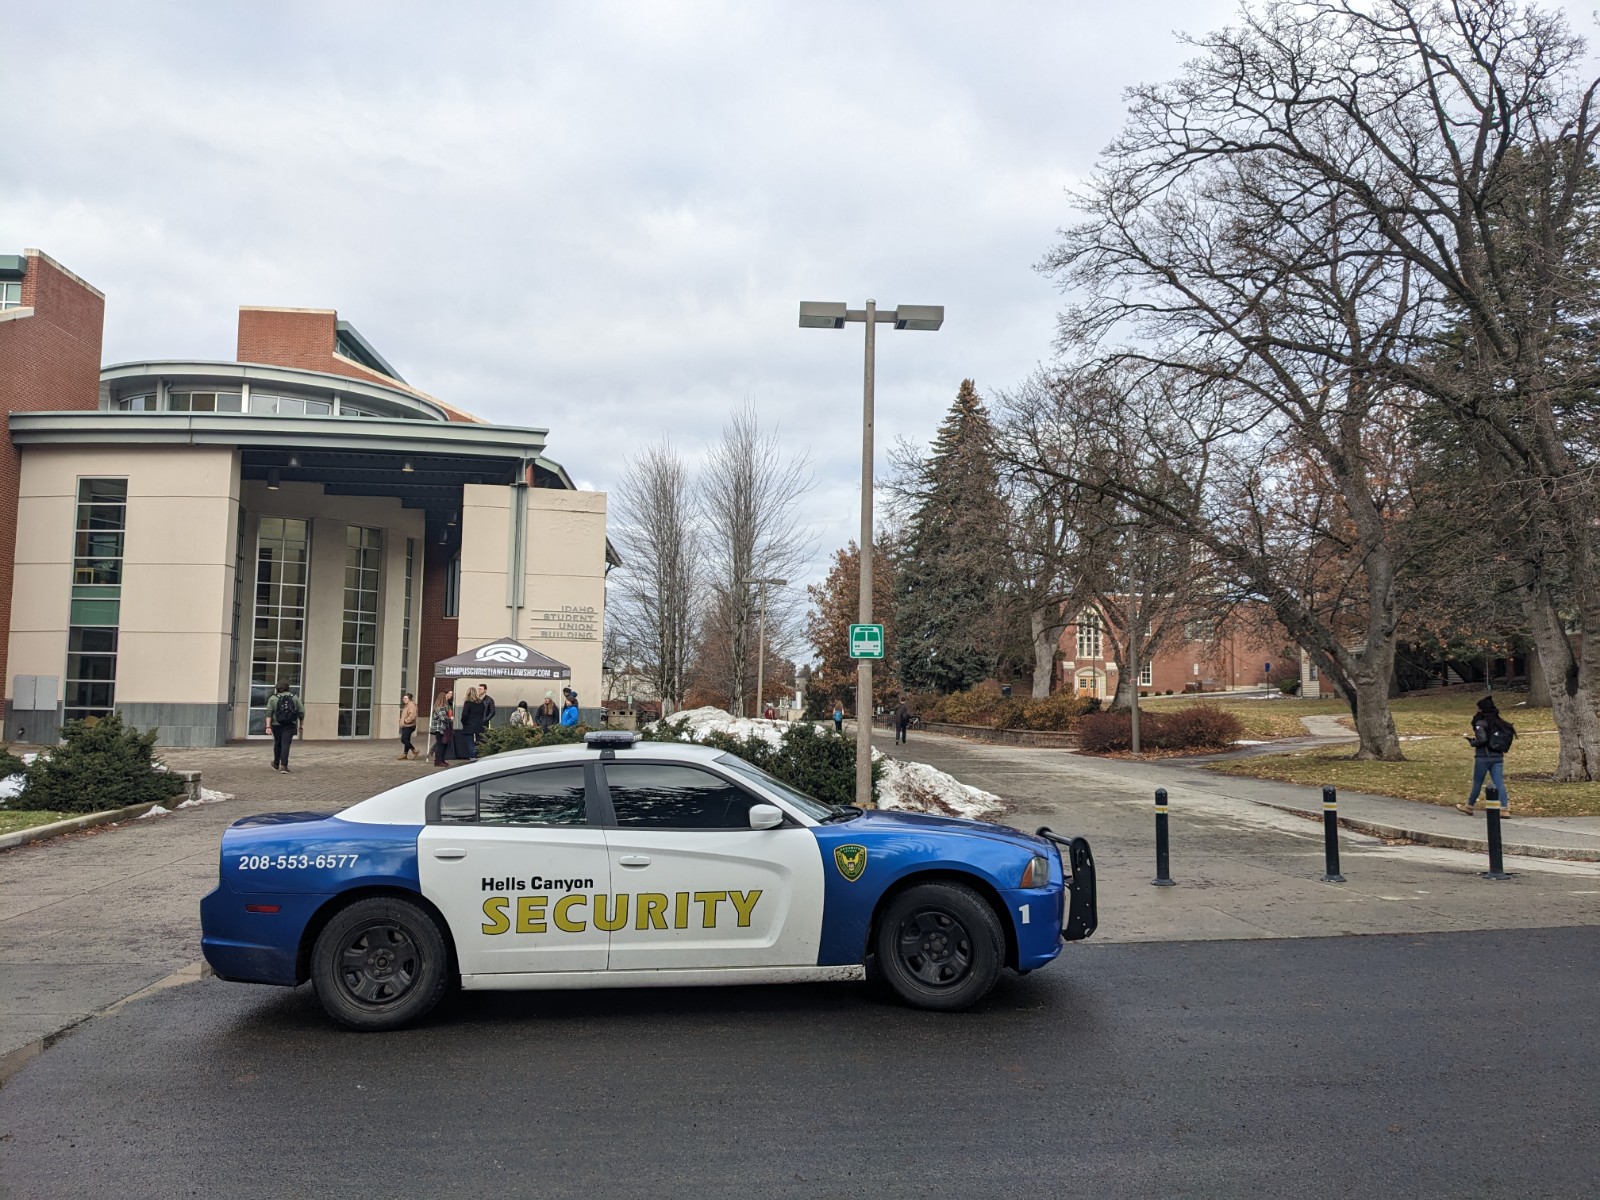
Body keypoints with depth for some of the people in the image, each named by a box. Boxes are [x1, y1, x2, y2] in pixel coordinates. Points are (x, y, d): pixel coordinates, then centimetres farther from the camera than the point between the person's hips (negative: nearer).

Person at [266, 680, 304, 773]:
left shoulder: (273, 698, 1)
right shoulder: (294, 697, 2)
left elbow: (269, 713, -8)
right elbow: (301, 712, 0)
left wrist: (268, 726, -12)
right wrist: (301, 724, 12)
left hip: (276, 725, 1)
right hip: (290, 725, -1)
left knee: (277, 744, 18)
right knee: (285, 745, -5)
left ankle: (276, 765, 32)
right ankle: (283, 766, -17)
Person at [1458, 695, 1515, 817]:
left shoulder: (1481, 723, -10)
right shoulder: (1499, 723, 10)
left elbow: (1482, 740, -20)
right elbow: (1496, 739, 9)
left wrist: (1471, 741, -2)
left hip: (1483, 757, -5)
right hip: (1498, 757, 5)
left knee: (1477, 783, 8)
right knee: (1499, 783, 0)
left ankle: (1470, 806, 24)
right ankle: (1504, 809, -11)